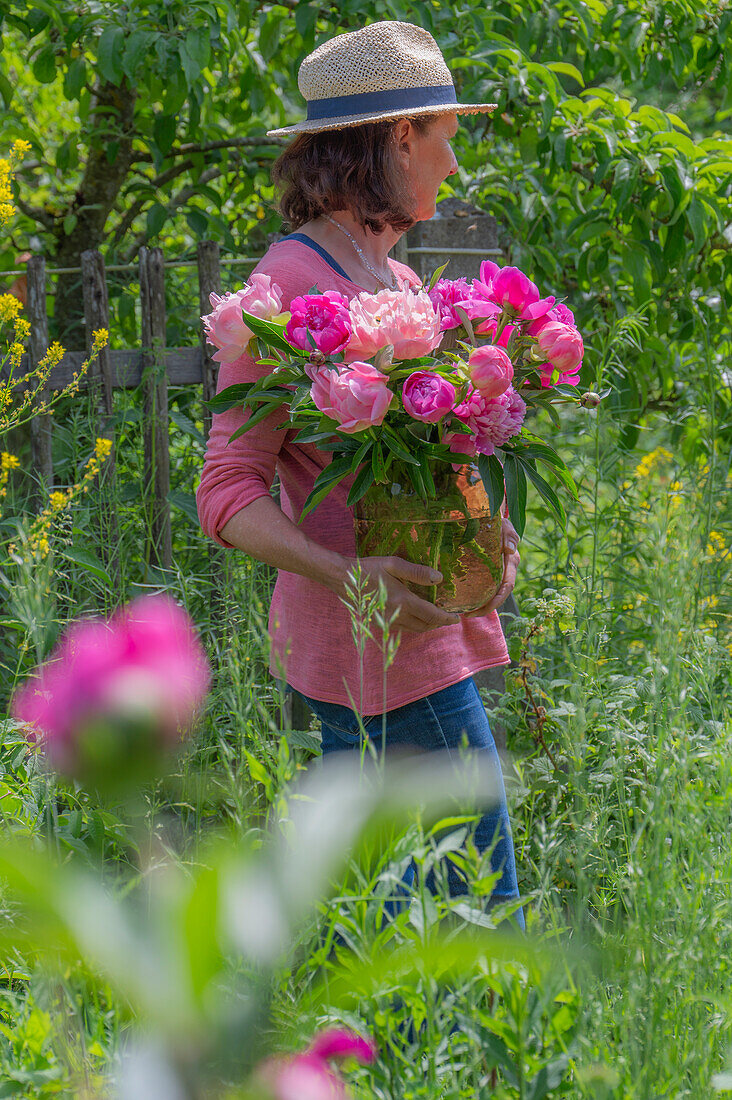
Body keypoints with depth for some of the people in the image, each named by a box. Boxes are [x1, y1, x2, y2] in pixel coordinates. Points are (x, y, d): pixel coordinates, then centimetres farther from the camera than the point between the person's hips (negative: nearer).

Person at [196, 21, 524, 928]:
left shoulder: (396, 282, 14)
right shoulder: (290, 285, -13)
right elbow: (227, 493, -14)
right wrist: (345, 574, -29)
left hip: (422, 628, 9)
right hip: (380, 651, -9)